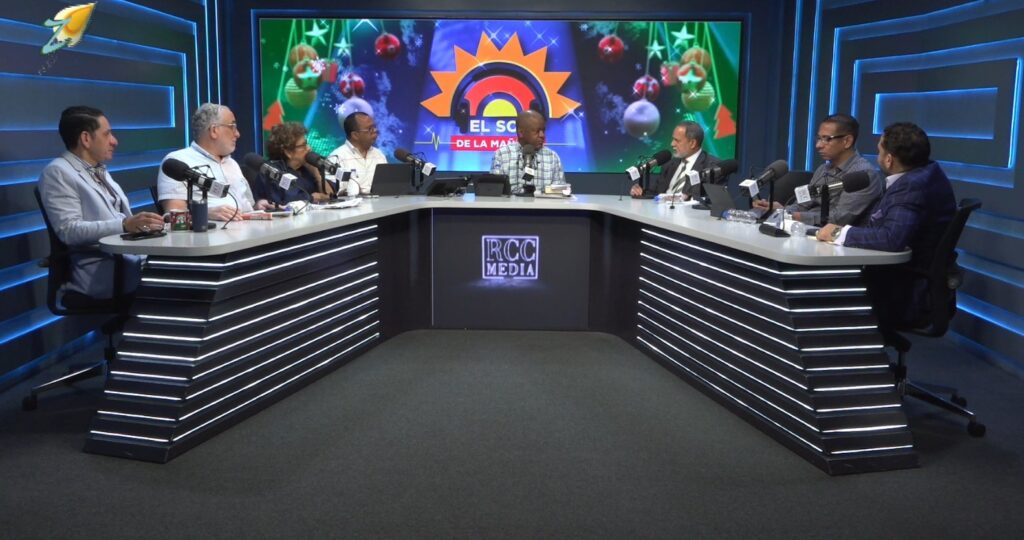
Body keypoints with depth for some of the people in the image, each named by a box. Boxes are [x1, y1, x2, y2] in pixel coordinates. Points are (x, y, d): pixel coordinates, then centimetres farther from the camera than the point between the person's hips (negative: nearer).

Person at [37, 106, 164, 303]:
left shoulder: (100, 170, 21)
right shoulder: (57, 172, -4)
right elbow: (69, 230, -16)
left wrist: (142, 222, -1)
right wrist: (125, 225, -27)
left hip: (130, 253, 8)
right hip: (97, 266, -8)